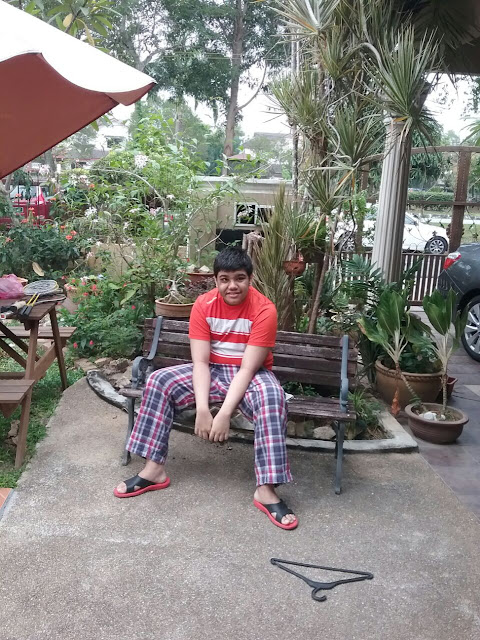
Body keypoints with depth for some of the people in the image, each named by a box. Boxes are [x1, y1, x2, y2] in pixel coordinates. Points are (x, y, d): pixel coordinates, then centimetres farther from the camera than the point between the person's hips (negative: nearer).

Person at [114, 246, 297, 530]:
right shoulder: (204, 305, -11)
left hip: (251, 375, -3)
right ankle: (154, 468, -9)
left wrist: (224, 414, -32)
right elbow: (200, 362, -15)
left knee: (272, 397, -36)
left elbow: (248, 368, -24)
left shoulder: (264, 310, -20)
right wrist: (202, 409, -29)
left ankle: (266, 490, -31)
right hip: (212, 371, 3)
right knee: (159, 381, -17)